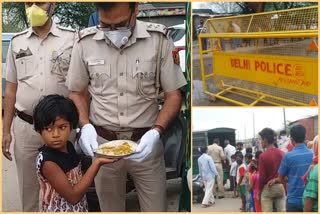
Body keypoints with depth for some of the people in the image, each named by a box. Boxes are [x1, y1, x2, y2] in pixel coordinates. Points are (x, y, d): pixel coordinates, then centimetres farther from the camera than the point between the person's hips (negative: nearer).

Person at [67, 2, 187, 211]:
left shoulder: (159, 40, -11)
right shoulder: (85, 43, -5)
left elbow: (173, 95, -4)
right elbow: (77, 92, 7)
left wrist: (156, 132, -19)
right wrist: (86, 126, -11)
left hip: (145, 142, -1)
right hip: (103, 143, 2)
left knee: (156, 207, 6)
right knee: (110, 207, 17)